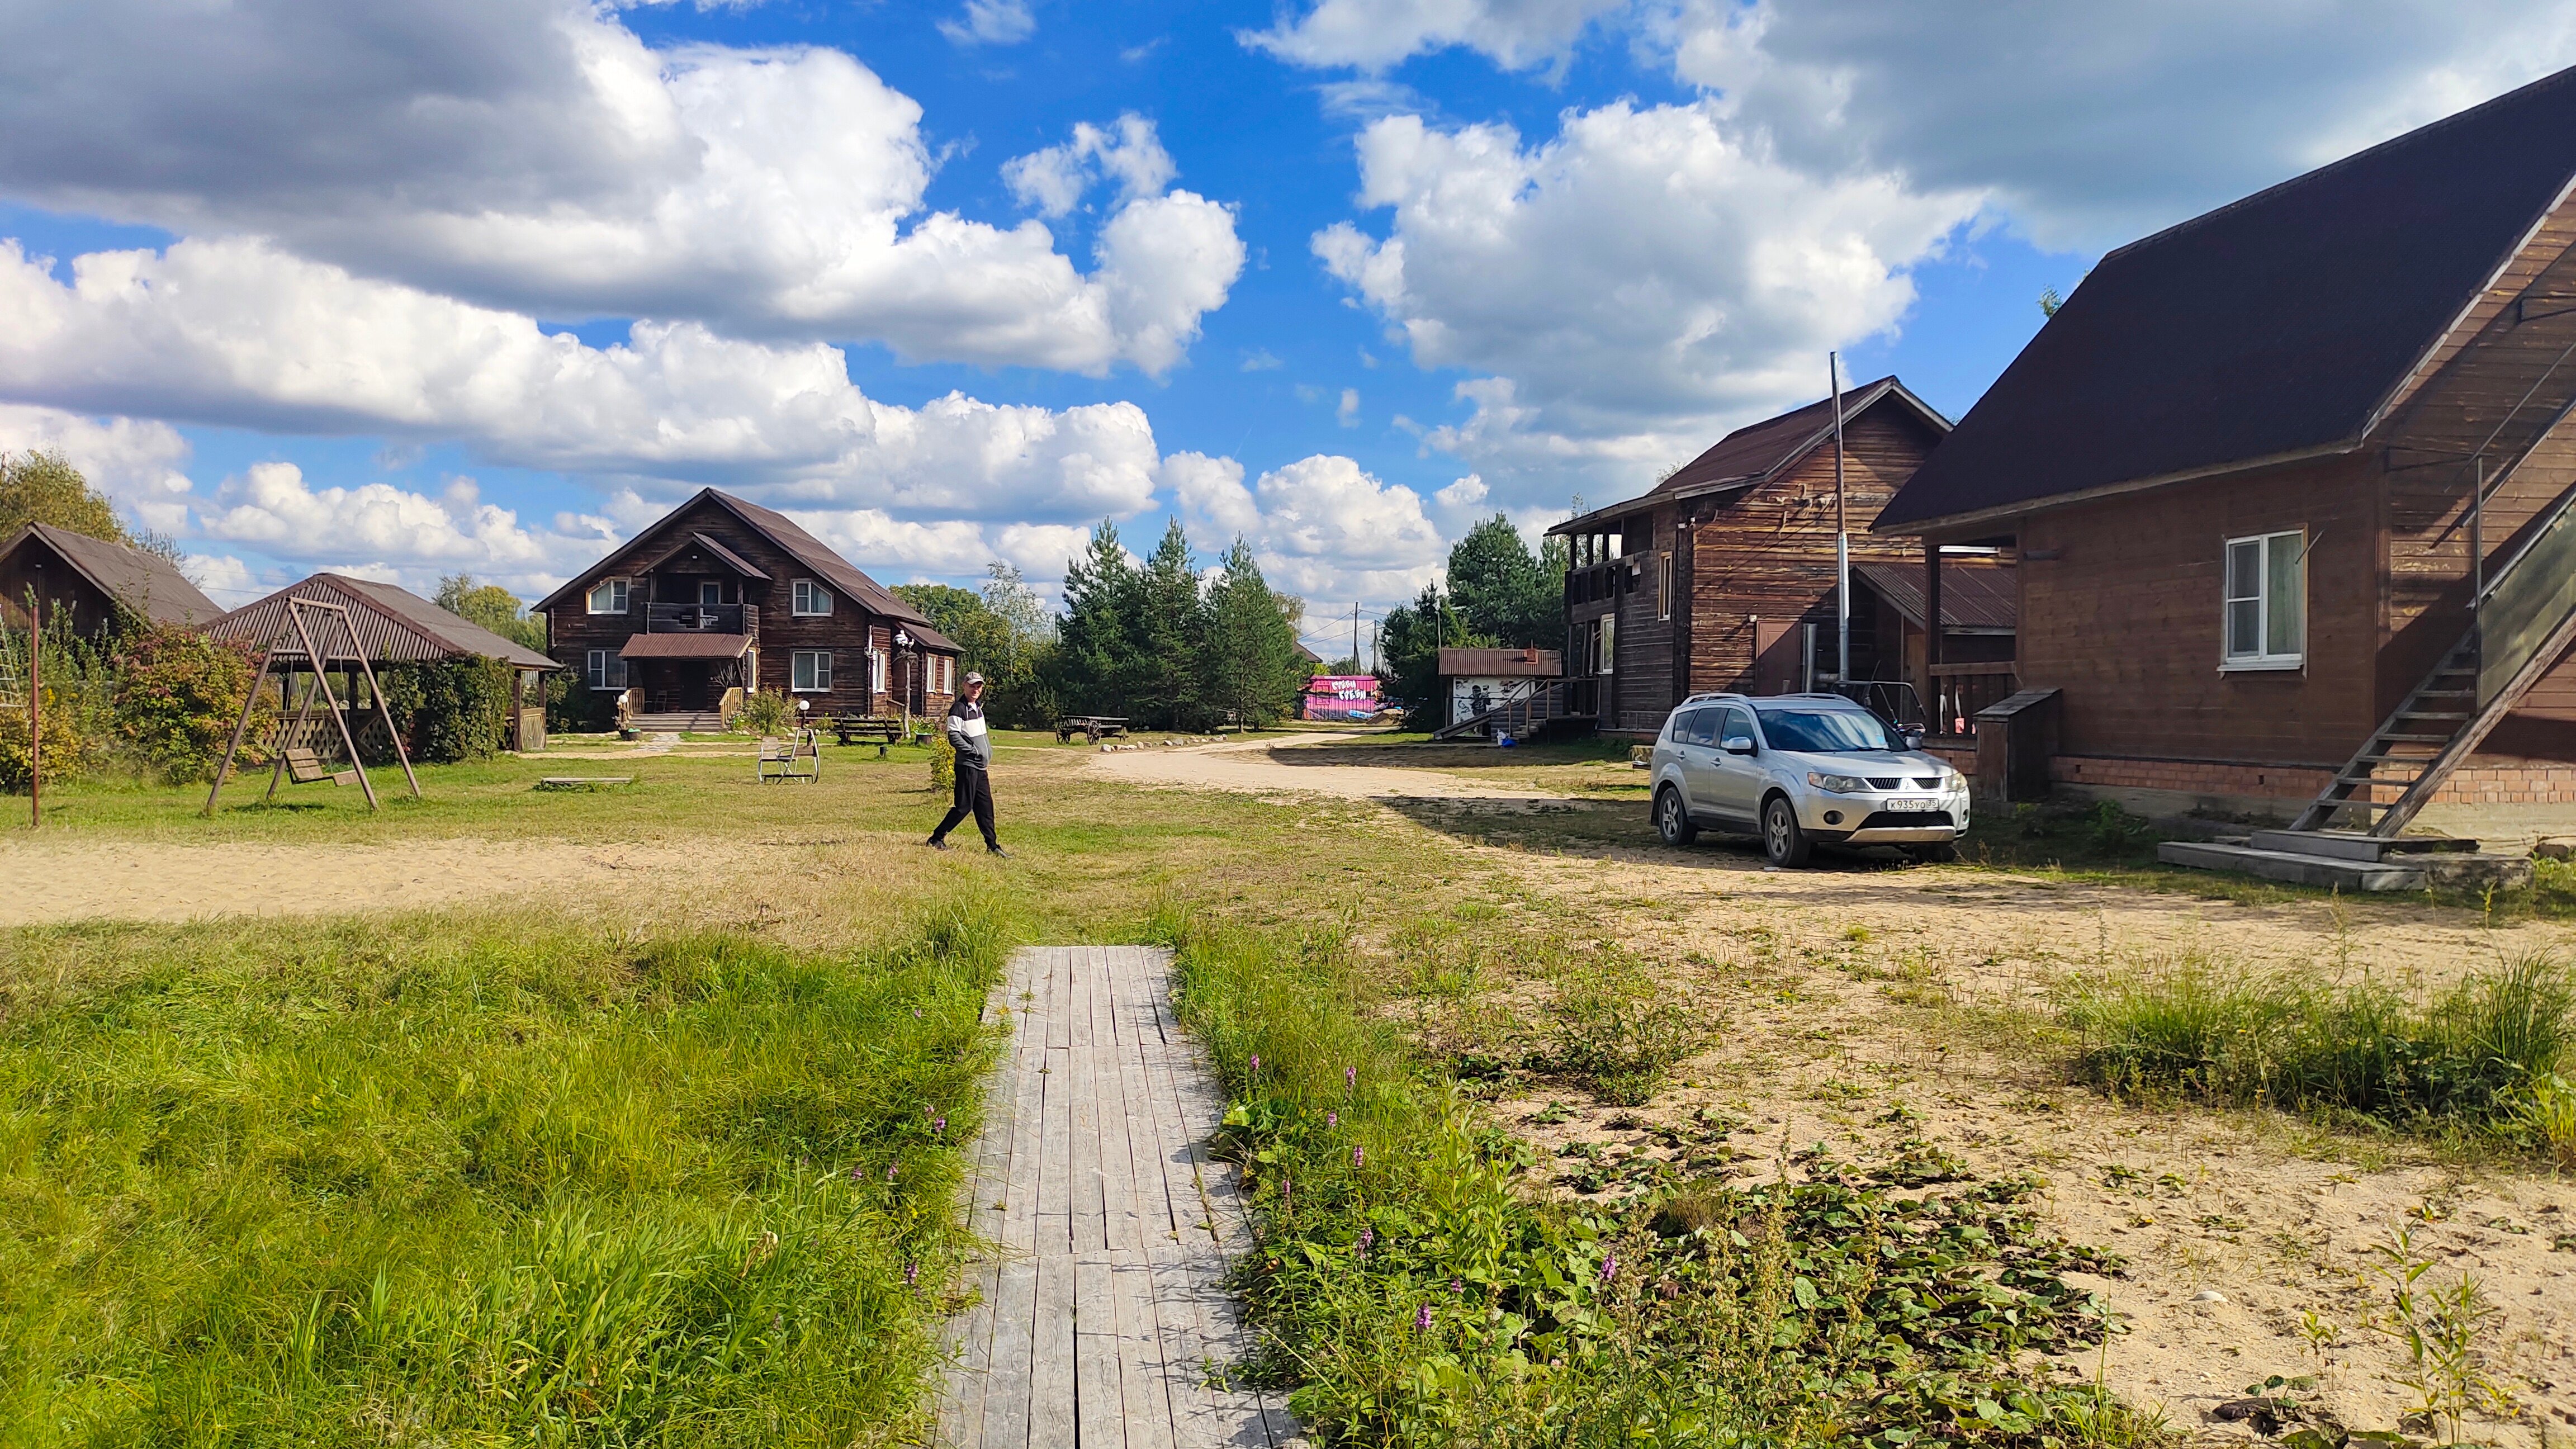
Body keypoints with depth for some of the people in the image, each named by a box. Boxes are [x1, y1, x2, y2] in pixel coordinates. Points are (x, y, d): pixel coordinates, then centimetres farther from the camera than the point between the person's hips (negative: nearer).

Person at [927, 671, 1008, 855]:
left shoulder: (977, 706, 15)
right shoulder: (958, 708, -13)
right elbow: (953, 736, -20)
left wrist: (987, 755, 15)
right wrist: (974, 751, -20)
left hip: (981, 766, 9)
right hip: (967, 766, -9)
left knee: (985, 807, 10)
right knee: (963, 807, -6)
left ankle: (992, 845, 14)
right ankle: (937, 838, 4)